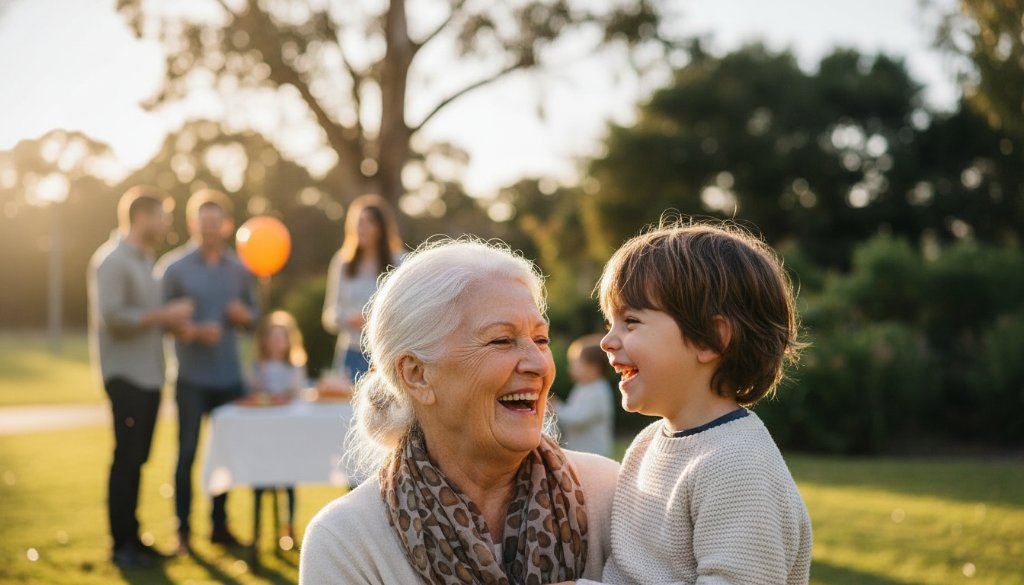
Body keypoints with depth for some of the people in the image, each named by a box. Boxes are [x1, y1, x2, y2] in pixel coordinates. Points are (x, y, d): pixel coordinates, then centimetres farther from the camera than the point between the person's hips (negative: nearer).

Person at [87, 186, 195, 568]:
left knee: (135, 459, 11)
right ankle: (122, 546, 1)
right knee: (127, 459, -5)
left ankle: (132, 540, 17)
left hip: (147, 376, 9)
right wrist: (164, 315, -18)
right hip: (126, 376, -9)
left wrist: (173, 319, 8)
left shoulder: (143, 260, 17)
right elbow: (111, 316, -22)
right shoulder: (113, 260, -12)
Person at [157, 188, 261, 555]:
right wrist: (193, 331, -22)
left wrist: (243, 315, -7)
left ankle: (220, 525, 20)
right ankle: (182, 530, 8)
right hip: (192, 376, -3)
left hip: (230, 376, 4)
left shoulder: (239, 269, 8)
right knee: (187, 452, 0)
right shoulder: (174, 267, -3)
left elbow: (253, 315, 16)